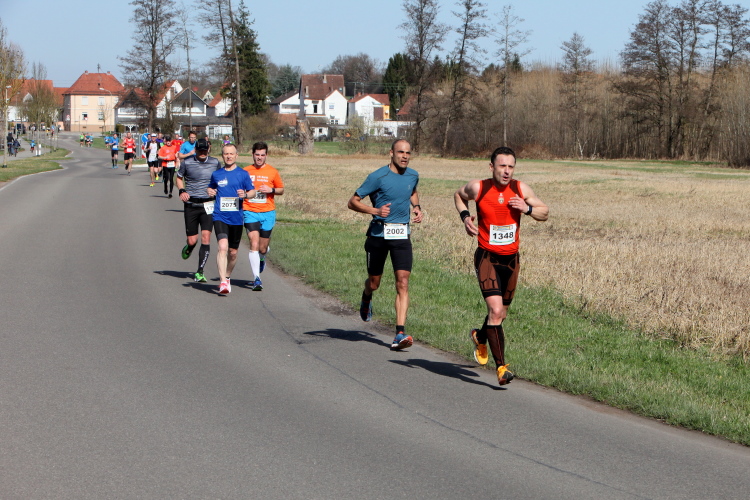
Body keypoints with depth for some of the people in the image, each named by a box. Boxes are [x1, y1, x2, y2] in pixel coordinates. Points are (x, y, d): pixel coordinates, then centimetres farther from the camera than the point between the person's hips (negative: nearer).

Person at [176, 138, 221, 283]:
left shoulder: (215, 163, 3)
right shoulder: (187, 162, -1)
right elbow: (179, 178, 15)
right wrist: (182, 190, -4)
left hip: (208, 205, 0)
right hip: (191, 205, 0)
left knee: (206, 238, -12)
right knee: (192, 241, -1)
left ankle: (200, 272, -6)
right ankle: (187, 249, 38)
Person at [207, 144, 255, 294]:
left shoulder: (243, 174, 4)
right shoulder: (216, 174, 8)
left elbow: (252, 191, 7)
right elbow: (210, 187, 23)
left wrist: (245, 194, -14)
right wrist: (209, 191, 0)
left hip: (236, 218, 1)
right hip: (220, 217, -1)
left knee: (233, 252, 10)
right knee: (223, 247, -21)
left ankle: (227, 277, 34)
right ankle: (223, 282, -25)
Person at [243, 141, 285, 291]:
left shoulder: (273, 172, 4)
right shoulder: (245, 172, 5)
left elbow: (281, 190, 11)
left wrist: (271, 190, -8)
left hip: (267, 213, 1)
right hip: (250, 212, -1)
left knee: (262, 249, 6)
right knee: (254, 244, -15)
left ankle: (261, 260, 44)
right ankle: (256, 279, -14)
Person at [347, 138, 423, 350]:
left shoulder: (413, 176, 6)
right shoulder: (378, 177, -10)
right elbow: (353, 202, -7)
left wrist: (417, 207, 10)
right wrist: (375, 210, -23)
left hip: (402, 235, 2)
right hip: (379, 235, -2)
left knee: (403, 283, -12)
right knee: (374, 283, 11)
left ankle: (400, 334, -15)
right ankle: (367, 299, 50)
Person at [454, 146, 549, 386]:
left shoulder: (521, 189, -1)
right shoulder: (478, 188, -7)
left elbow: (545, 213, 8)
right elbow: (459, 195, 14)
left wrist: (527, 208, -12)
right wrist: (465, 216, -4)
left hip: (511, 259, 4)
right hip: (487, 258, -4)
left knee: (501, 313, 16)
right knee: (495, 310, -19)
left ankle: (480, 337, 49)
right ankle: (501, 367, -16)